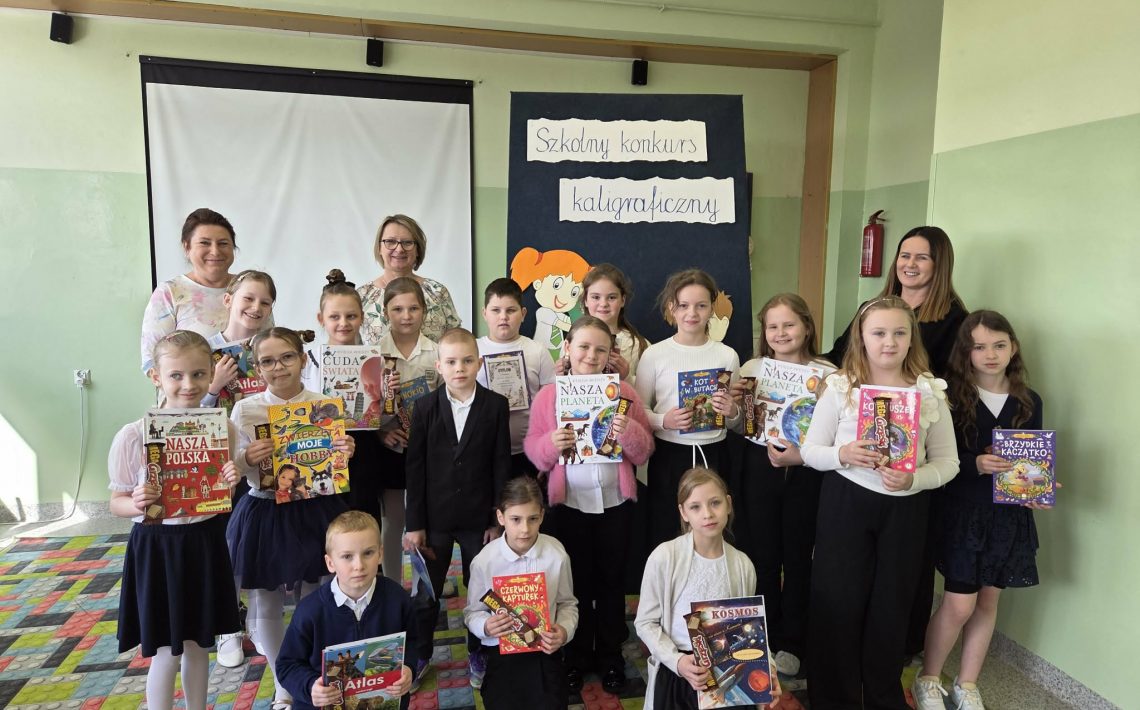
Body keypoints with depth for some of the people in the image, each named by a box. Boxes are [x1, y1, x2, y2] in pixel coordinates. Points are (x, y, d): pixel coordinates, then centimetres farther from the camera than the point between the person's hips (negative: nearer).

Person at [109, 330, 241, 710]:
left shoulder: (222, 428, -4)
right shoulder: (133, 436, -14)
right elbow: (118, 501, -4)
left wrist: (232, 483, -14)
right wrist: (136, 504, -26)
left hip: (206, 543, 3)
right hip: (157, 546, -3)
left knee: (198, 645, 18)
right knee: (167, 653, 7)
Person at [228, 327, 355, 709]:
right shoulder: (245, 410, -5)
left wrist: (346, 453, -18)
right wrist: (248, 459, -22)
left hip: (315, 511, 0)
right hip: (264, 514, 0)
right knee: (267, 604, 12)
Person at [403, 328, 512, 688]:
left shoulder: (496, 406, -5)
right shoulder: (425, 407, -4)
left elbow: (501, 466, -3)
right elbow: (415, 468, -4)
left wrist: (497, 520, -4)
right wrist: (414, 523, -5)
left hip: (478, 519, 0)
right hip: (435, 518, 0)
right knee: (425, 593, 14)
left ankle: (478, 652, 35)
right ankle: (419, 655, 35)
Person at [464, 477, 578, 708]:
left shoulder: (557, 555, -12)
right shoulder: (484, 561, -12)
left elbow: (567, 604, 3)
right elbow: (472, 612, 2)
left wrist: (565, 630, -15)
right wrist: (485, 626, -18)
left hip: (545, 650, 0)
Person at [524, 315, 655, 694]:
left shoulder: (625, 392, -3)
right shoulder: (548, 395, -2)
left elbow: (644, 452, -2)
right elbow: (533, 449, -1)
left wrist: (629, 433, -22)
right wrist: (551, 443, -22)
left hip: (616, 503, 0)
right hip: (569, 503, 0)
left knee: (612, 581, 13)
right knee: (577, 581, 12)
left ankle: (611, 657, 30)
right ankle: (577, 657, 30)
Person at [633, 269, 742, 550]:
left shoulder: (727, 355, 3)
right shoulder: (654, 354, -3)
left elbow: (734, 420, 12)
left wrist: (732, 412, -10)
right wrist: (663, 421, -18)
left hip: (712, 455, 2)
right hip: (668, 455, -1)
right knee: (664, 533, 6)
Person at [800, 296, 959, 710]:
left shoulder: (930, 392, -3)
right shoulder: (839, 387, -5)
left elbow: (948, 462, 0)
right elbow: (809, 451, -2)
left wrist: (913, 479, -19)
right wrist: (842, 455, -22)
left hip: (906, 509, 1)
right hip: (846, 503, -1)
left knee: (892, 604, 14)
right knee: (838, 601, 5)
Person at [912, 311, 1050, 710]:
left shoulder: (1028, 402, 3)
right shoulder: (951, 396, -9)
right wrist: (976, 464, -27)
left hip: (1009, 514, 4)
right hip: (963, 511, -4)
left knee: (988, 601, 13)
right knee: (959, 604, -2)